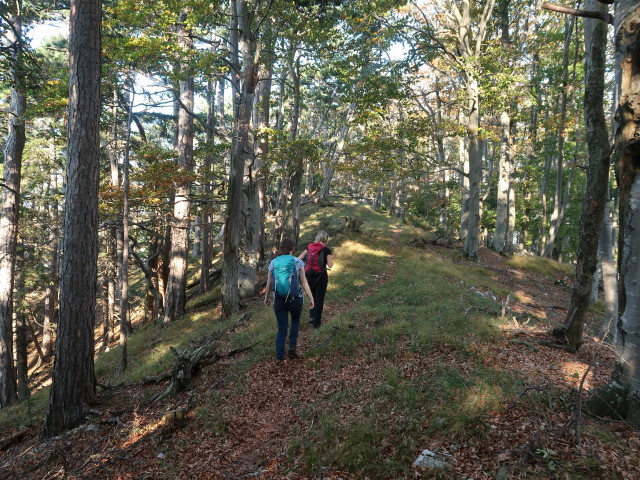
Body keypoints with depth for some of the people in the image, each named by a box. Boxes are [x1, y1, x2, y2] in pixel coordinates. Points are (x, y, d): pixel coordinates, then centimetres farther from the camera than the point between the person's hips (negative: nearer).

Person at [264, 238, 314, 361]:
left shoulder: (273, 263, 1)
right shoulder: (298, 262, -5)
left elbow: (269, 283, 5)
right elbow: (304, 282, -6)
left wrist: (266, 298, 20)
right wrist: (311, 298, 1)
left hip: (279, 300, 1)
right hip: (295, 299, -1)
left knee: (282, 328, 15)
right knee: (295, 322, 26)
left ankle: (279, 355, 10)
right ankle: (292, 348, 14)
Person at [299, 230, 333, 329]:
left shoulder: (310, 247, 4)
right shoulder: (326, 249, -8)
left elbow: (300, 258, 2)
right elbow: (330, 265, -12)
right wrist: (330, 259, 8)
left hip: (309, 275, 4)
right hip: (321, 275, -4)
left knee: (313, 296, 24)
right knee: (319, 298, 8)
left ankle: (312, 316, 19)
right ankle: (316, 322, 14)